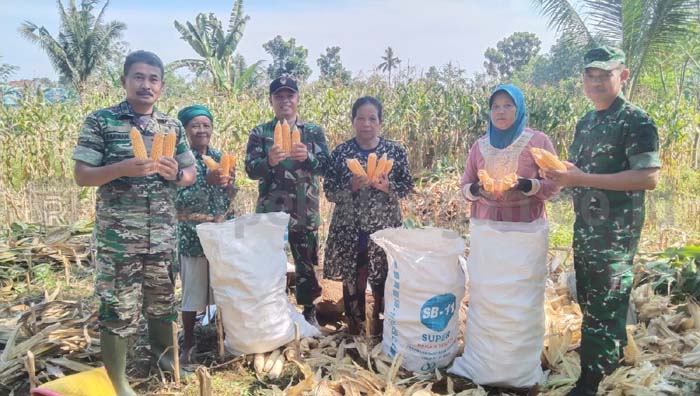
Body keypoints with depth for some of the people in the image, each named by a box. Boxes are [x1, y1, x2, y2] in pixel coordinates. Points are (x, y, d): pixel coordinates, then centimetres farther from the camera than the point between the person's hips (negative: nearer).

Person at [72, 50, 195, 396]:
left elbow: (191, 175, 12)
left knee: (163, 298, 18)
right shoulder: (100, 121, -4)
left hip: (163, 234, 4)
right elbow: (82, 176, -7)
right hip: (118, 235, -4)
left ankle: (163, 351, 42)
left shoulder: (172, 126, 8)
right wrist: (123, 168, -23)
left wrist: (175, 173, -10)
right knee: (118, 307, 3)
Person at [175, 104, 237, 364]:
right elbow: (178, 200, -16)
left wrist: (230, 182, -10)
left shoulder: (220, 157, 7)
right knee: (192, 290, 4)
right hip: (192, 235, -5)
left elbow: (229, 199, 10)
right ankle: (188, 344, 20)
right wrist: (207, 182, -27)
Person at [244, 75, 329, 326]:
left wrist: (307, 157, -26)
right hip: (270, 211, 0)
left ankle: (309, 312, 28)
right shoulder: (259, 132, 3)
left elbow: (325, 165, -5)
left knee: (306, 263, 10)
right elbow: (250, 169, -6)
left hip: (305, 212, 1)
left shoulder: (314, 131, 5)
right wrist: (269, 161, -27)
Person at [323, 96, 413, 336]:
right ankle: (354, 331, 29)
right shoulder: (340, 152, 0)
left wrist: (387, 186, -16)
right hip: (349, 230, 1)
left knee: (383, 281, 5)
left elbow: (407, 187, 3)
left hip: (384, 229, 0)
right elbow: (329, 191, -1)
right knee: (352, 281, 9)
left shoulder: (395, 151, 0)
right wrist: (352, 187, -19)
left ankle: (381, 331, 27)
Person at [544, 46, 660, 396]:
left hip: (616, 231, -8)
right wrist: (561, 174, -4)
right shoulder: (585, 123, 13)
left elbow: (649, 177, -20)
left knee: (605, 308, -1)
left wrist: (583, 178, -24)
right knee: (588, 303, 17)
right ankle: (598, 363, 34)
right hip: (584, 227, 8)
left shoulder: (636, 120, -11)